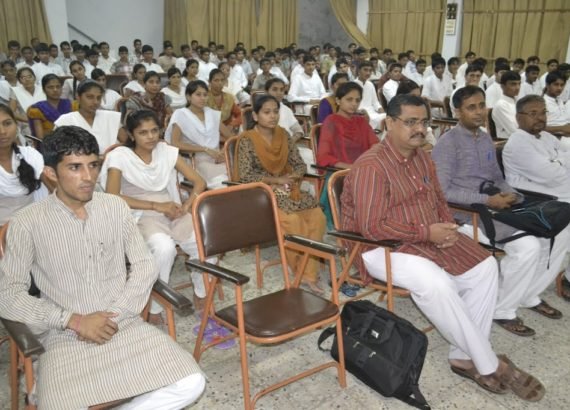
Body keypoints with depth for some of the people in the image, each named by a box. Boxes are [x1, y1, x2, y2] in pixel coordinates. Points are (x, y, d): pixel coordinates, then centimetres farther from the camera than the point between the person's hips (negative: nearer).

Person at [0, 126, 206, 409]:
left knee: (190, 384, -15)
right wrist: (74, 321, -14)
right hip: (66, 337, -3)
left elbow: (145, 267, 6)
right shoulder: (27, 223, -6)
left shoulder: (116, 207, 3)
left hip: (125, 325, 3)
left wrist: (114, 316, -9)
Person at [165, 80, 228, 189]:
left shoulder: (213, 114, 16)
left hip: (216, 160, 5)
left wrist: (225, 153, -8)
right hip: (195, 161, -4)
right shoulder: (181, 115, 2)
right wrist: (205, 149, -14)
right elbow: (175, 143, -8)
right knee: (221, 183, -33)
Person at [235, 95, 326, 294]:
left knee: (317, 216, -20)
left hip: (287, 188, 5)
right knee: (291, 219, -31)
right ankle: (301, 270, -12)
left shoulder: (283, 134, 10)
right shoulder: (247, 140, -6)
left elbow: (300, 164, 11)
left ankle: (309, 272, -16)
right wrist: (276, 180, -16)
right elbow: (245, 175, -13)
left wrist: (290, 178, -11)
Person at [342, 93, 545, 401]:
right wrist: (426, 232, -22)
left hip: (432, 238, 9)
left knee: (484, 266, -8)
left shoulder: (422, 158, 10)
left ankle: (465, 357, -1)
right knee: (435, 282, -32)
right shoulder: (370, 166, -18)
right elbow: (371, 227, -25)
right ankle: (489, 365, -12)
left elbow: (439, 201, 19)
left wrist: (447, 227, -4)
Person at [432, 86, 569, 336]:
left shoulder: (486, 139, 15)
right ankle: (502, 309, -6)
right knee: (528, 246, -26)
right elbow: (442, 191, -17)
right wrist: (487, 200, -20)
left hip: (494, 207, 8)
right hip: (465, 213, -8)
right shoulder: (448, 143, -10)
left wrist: (510, 194, -3)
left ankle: (529, 295, 14)